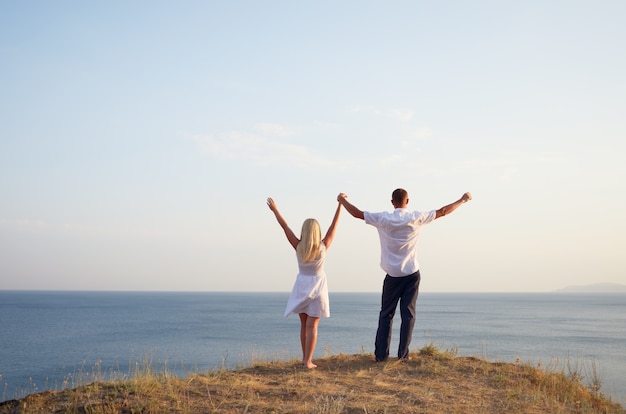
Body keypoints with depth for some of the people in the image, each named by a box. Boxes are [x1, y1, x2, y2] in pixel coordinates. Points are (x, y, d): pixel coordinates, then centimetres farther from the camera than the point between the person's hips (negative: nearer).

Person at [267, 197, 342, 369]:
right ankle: (308, 361, -8)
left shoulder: (298, 247, -11)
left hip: (301, 286, 2)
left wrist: (274, 209, 1)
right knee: (312, 325, -3)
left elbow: (285, 226, -6)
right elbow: (334, 226, -8)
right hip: (317, 287, -2)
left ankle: (305, 357, 21)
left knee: (304, 324, 15)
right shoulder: (323, 247, -12)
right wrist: (340, 204, -4)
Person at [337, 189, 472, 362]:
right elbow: (442, 211, 5)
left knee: (386, 314, 8)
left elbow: (357, 213, 1)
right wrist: (463, 200, 17)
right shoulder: (416, 218, -5)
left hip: (392, 275, 0)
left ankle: (380, 354, 7)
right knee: (408, 314, 5)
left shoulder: (383, 219, -7)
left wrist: (342, 200, 17)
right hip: (412, 274, 0)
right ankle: (403, 354, 4)